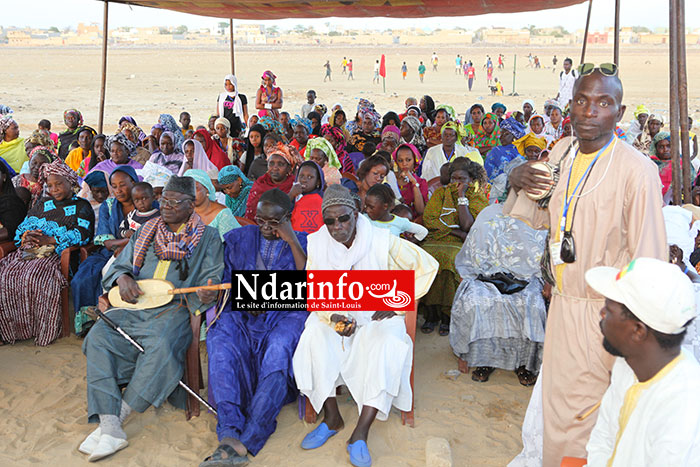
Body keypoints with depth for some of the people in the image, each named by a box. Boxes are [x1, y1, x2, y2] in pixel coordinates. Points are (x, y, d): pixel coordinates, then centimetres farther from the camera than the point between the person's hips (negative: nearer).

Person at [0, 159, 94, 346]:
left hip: (58, 253, -5)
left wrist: (49, 240, -13)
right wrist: (27, 237, -3)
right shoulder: (43, 204, 26)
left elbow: (82, 234, -7)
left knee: (34, 277, -33)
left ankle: (44, 330, -23)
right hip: (30, 250, 6)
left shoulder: (81, 206, 8)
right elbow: (23, 227, 22)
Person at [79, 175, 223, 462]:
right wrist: (122, 278, -3)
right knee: (98, 338, -24)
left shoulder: (207, 238, 9)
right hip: (134, 306, 4)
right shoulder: (145, 233, 21)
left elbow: (212, 278, 2)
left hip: (174, 309, -4)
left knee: (162, 345, -36)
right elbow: (119, 266, 22)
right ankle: (110, 429, -30)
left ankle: (118, 415, -25)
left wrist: (205, 295, -22)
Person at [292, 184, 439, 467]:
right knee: (314, 339, -29)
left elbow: (427, 266, -4)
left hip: (376, 316, -2)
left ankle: (361, 433, -27)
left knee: (386, 347, -32)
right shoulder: (317, 242, -3)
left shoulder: (382, 240, -11)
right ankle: (332, 418, -12)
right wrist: (332, 316, -21)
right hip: (333, 314, 2)